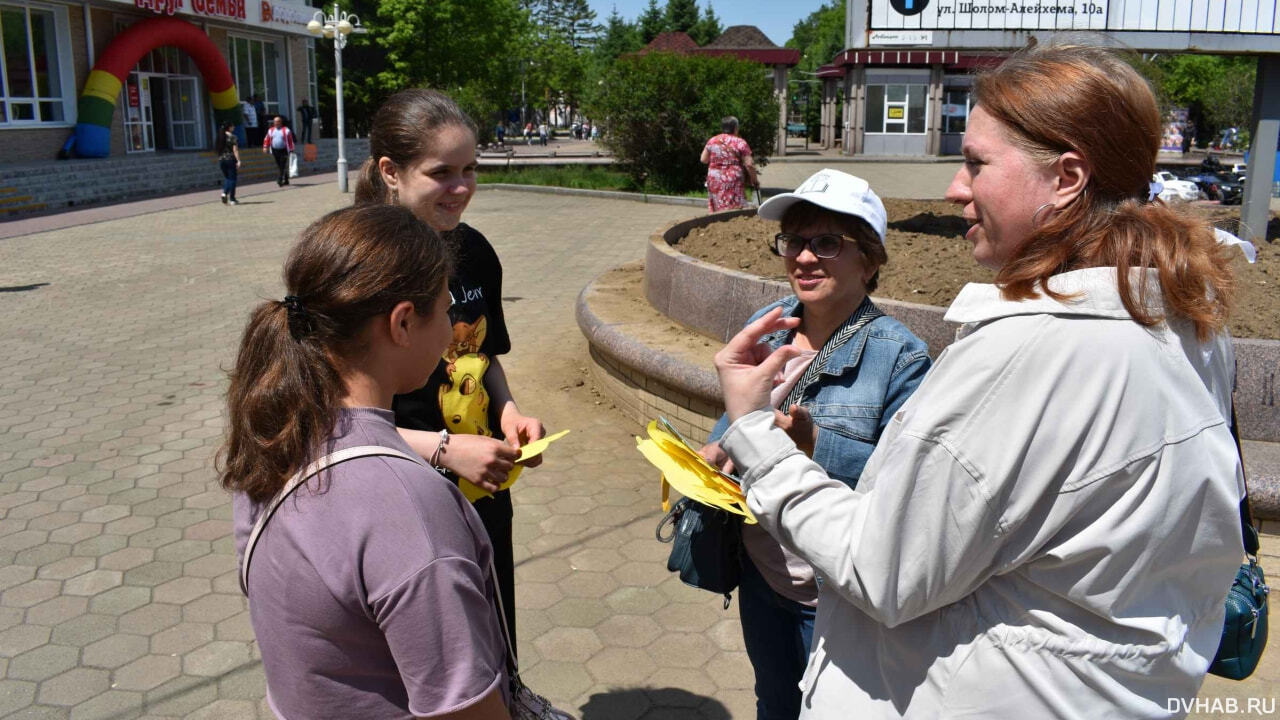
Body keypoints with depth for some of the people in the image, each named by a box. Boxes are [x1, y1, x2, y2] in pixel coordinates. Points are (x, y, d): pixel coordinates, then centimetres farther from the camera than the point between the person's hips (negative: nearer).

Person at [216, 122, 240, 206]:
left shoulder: (220, 137, 10)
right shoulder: (232, 137, -8)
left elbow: (217, 149, 13)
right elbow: (235, 149, -14)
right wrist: (238, 161, -16)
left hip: (221, 160, 6)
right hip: (231, 159, -6)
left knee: (226, 178, 18)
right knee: (232, 178, 0)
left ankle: (224, 192, -6)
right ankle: (232, 199, 0)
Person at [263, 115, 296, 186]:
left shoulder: (286, 130, -3)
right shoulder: (271, 130, 10)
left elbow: (290, 140, -4)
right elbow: (266, 139, 15)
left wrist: (291, 150, -8)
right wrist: (265, 147, 4)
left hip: (283, 150, -5)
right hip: (274, 151, 5)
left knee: (282, 166, -13)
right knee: (279, 166, 9)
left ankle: (280, 180, -19)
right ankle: (286, 180, 19)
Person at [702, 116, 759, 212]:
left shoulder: (712, 141, 6)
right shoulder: (740, 143, -5)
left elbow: (703, 160, 10)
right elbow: (749, 164, -9)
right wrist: (755, 180, 2)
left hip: (714, 181, 4)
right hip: (733, 182, -4)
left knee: (718, 209, 9)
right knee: (735, 210, -3)